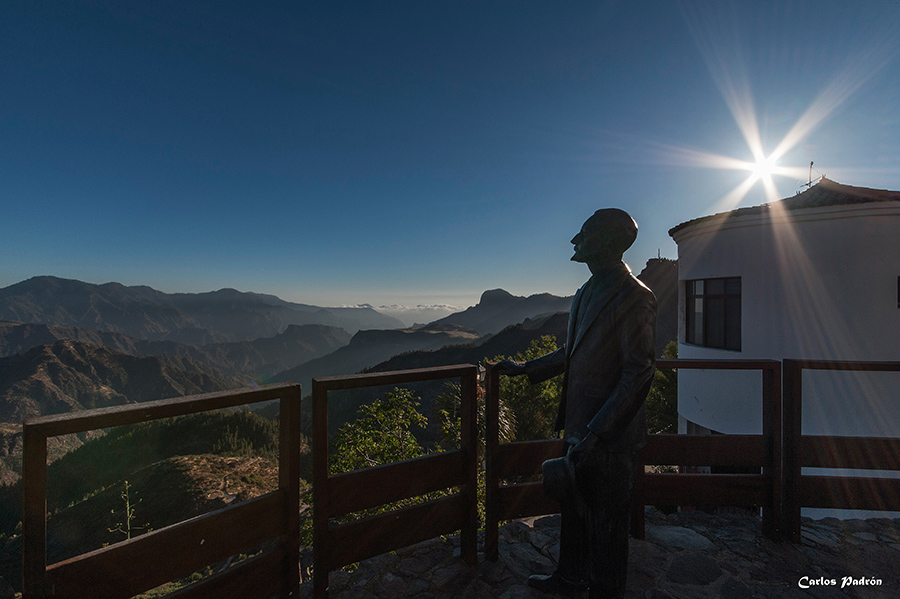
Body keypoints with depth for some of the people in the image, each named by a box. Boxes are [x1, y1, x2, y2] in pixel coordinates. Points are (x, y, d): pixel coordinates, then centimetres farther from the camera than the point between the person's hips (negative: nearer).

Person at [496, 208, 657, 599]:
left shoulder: (635, 298, -17)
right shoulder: (585, 294, 11)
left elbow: (638, 373, -21)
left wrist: (596, 431, -23)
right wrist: (525, 369, 20)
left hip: (612, 436, -8)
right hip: (578, 427, 8)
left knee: (608, 523, 13)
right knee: (574, 509, 24)